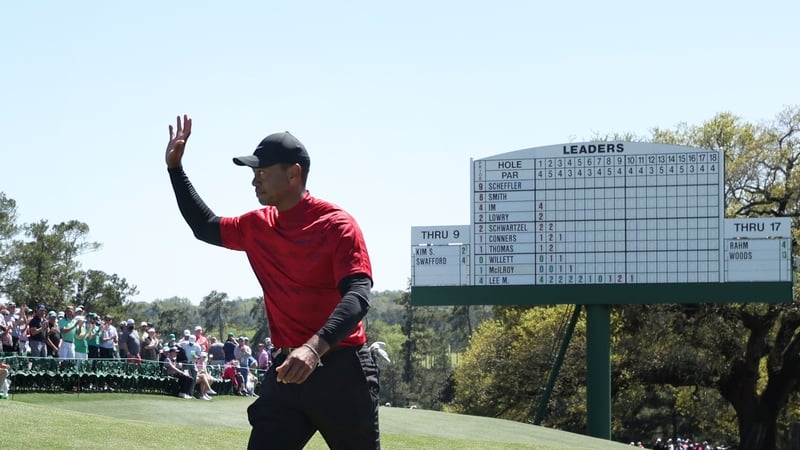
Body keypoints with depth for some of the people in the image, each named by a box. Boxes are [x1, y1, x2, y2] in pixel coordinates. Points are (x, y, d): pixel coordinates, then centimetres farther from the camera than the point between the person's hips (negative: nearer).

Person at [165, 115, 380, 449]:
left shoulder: (337, 224, -10)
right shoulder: (258, 226, 11)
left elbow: (358, 296, -21)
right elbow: (205, 227, 29)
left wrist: (315, 347, -37)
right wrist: (174, 167, 20)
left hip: (342, 371, -6)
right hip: (287, 370, 6)